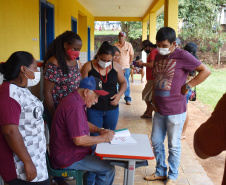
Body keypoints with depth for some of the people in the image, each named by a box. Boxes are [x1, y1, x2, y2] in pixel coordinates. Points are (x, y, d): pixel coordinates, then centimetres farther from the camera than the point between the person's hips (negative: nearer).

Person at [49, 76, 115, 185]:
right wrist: (103, 138, -17)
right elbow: (79, 140, -30)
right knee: (108, 169, -10)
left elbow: (84, 123, 23)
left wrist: (99, 130, 6)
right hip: (68, 159, -11)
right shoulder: (74, 106, -26)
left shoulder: (75, 100, 9)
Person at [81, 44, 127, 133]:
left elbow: (123, 83, 11)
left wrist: (119, 94, -7)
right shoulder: (88, 67, -7)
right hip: (94, 110, -2)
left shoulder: (116, 66, 0)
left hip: (112, 109, 3)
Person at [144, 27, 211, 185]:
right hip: (159, 110, 7)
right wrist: (154, 101, 10)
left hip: (175, 112, -7)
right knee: (156, 142, 15)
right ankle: (160, 172, 34)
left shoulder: (182, 56, -13)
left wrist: (188, 86, -14)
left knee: (174, 146, 7)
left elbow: (206, 71, -12)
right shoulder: (158, 57, 9)